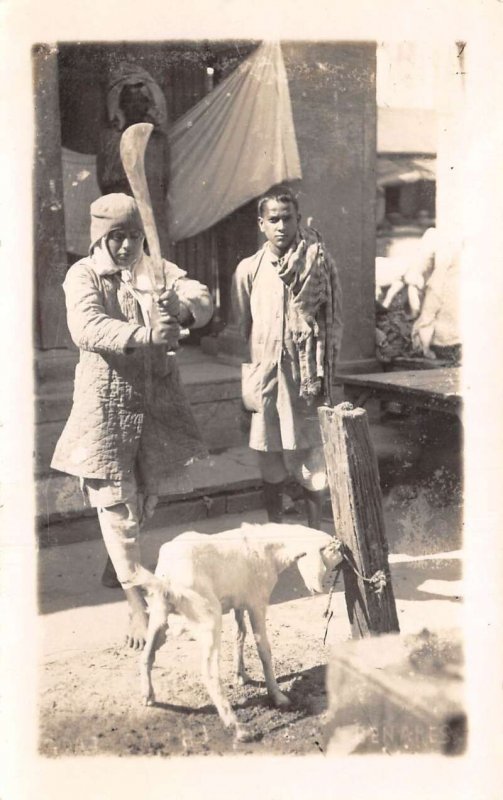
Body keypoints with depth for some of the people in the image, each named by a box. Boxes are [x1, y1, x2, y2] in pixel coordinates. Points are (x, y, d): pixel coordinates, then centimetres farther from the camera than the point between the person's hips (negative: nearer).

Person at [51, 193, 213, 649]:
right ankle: (138, 606, 6)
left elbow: (202, 302, -9)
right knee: (117, 505, -3)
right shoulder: (83, 276, -5)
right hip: (108, 403, -4)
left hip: (159, 400, 4)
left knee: (147, 497, 15)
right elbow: (86, 329, -23)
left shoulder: (158, 271, 6)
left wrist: (183, 307, -33)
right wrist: (144, 335, -38)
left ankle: (123, 565, 43)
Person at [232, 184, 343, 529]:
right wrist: (246, 387, 4)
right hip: (265, 375, 1)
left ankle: (315, 532, 18)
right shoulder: (248, 270, 4)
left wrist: (324, 372, -5)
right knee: (271, 466, 9)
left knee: (311, 463, 4)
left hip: (306, 375, -1)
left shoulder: (319, 261, 0)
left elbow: (334, 320, 1)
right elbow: (239, 330, 7)